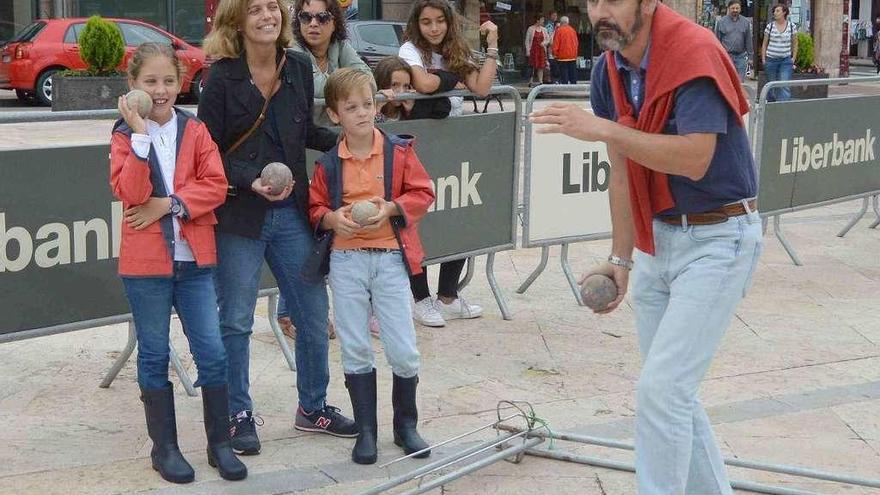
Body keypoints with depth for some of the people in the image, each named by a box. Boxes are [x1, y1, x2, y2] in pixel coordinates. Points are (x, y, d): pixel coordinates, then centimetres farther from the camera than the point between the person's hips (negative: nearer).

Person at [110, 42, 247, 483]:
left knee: (212, 352, 1)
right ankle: (164, 447, 19)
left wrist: (169, 204, -16)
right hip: (145, 261, -1)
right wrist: (140, 135, -20)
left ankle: (219, 442, 15)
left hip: (194, 259, 2)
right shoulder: (125, 135, -1)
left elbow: (215, 185, -6)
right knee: (154, 355, 8)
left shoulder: (195, 130, 5)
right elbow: (130, 193, -16)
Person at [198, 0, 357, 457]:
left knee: (314, 315, 10)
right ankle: (239, 415, 22)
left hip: (292, 213, 4)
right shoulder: (223, 77, -8)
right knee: (236, 321, 6)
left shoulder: (299, 68, 4)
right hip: (239, 215, -4)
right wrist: (251, 181, -20)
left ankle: (313, 407, 28)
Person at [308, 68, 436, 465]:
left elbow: (422, 193, 1)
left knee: (404, 350, -1)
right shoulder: (328, 163, 3)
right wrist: (332, 218, -11)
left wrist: (390, 207, -15)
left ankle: (406, 425, 20)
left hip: (390, 257, -1)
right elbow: (315, 207, 10)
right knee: (355, 350, 6)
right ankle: (365, 430, 18)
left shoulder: (399, 151, -1)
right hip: (346, 260, 1)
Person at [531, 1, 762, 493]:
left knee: (661, 389, -11)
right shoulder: (609, 71, 3)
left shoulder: (695, 53, -20)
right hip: (657, 239, 8)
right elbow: (622, 175, 8)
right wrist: (620, 259, 7)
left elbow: (694, 159, -29)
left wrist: (604, 129, -31)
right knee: (674, 390, 14)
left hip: (718, 237, -8)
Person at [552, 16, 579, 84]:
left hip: (563, 56, -5)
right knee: (573, 74, 10)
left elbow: (556, 43, -10)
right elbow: (576, 43, 12)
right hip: (573, 56, 5)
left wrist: (555, 53, 2)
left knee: (564, 76, -2)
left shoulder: (559, 30, -10)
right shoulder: (573, 30, 5)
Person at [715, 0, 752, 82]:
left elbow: (748, 40, 11)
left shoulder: (746, 22, 8)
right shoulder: (721, 22, 3)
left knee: (740, 82, -1)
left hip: (741, 56, 1)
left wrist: (750, 56, 8)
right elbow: (717, 41, 4)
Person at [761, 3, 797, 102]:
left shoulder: (791, 26, 1)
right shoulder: (770, 26, 2)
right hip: (771, 60, 1)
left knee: (785, 86, -11)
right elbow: (764, 44, 7)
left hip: (786, 61, -1)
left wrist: (793, 58, 4)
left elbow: (795, 44, 10)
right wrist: (763, 59, 2)